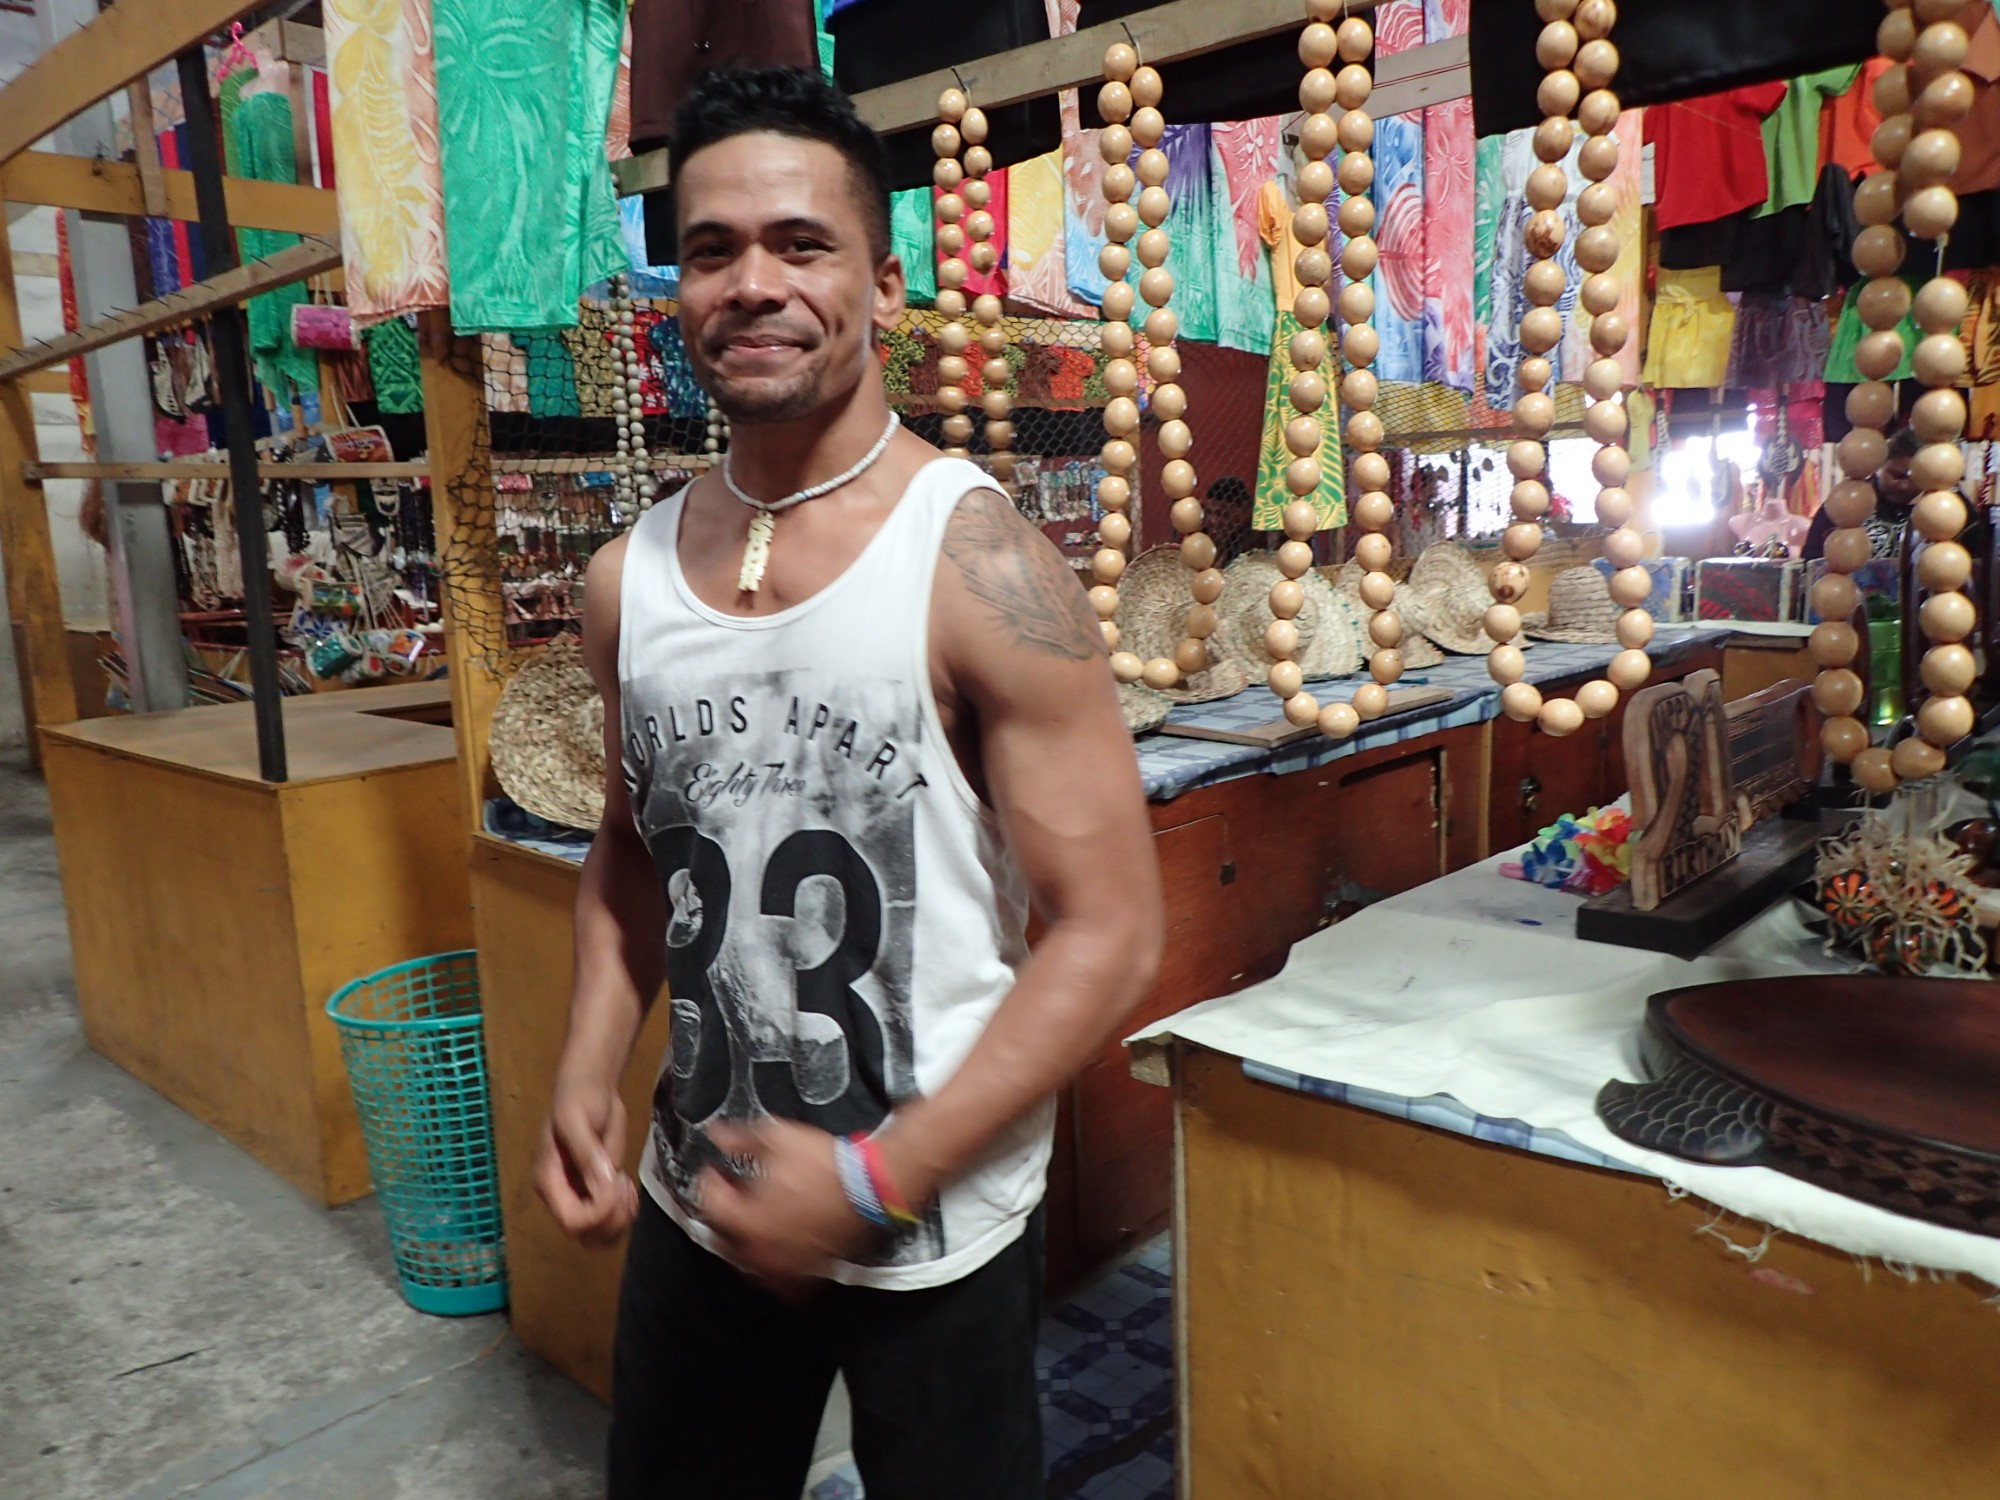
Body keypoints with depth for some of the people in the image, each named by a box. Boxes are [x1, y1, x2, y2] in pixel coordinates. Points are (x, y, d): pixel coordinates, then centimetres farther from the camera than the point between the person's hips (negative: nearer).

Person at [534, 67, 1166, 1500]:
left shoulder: (979, 568, -18)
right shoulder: (631, 579, -1)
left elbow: (1109, 930, -17)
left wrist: (879, 1179, -18)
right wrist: (587, 1074, -2)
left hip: (937, 1230, -4)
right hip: (697, 1204, 5)